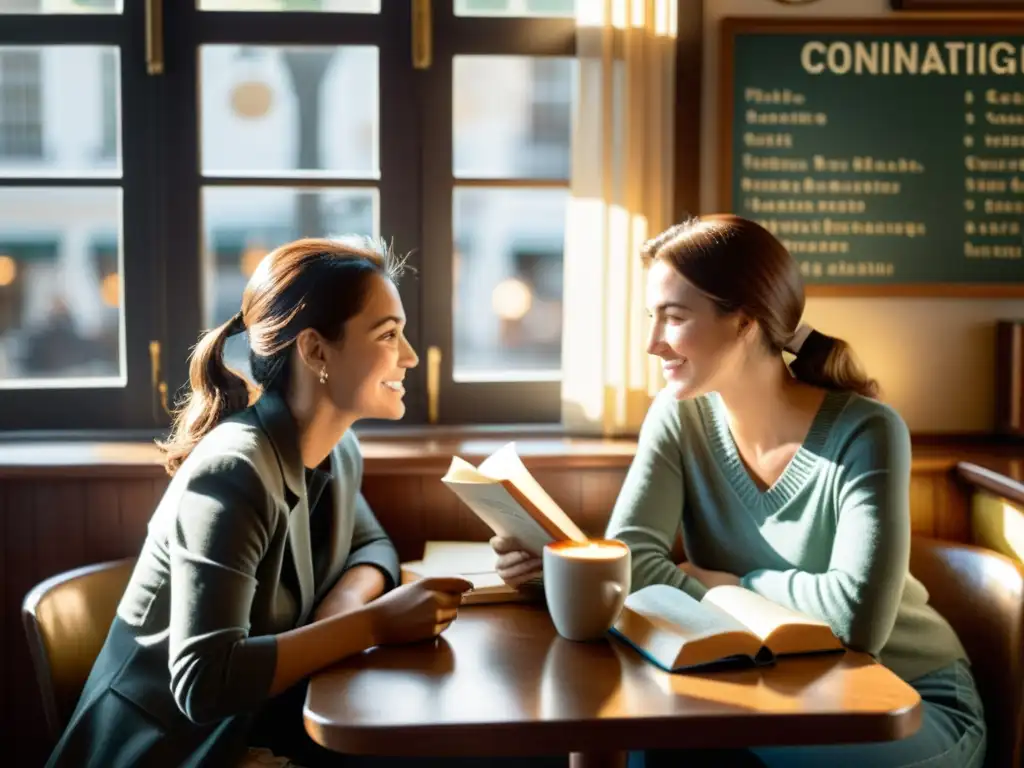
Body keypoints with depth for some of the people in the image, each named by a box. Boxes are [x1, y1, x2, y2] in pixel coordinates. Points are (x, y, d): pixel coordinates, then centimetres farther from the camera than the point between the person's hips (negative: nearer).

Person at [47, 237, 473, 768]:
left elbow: (372, 546, 15)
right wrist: (374, 623, -27)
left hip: (260, 725, 7)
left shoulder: (338, 451, -2)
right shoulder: (233, 473, -26)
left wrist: (347, 601, -7)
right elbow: (205, 684, -31)